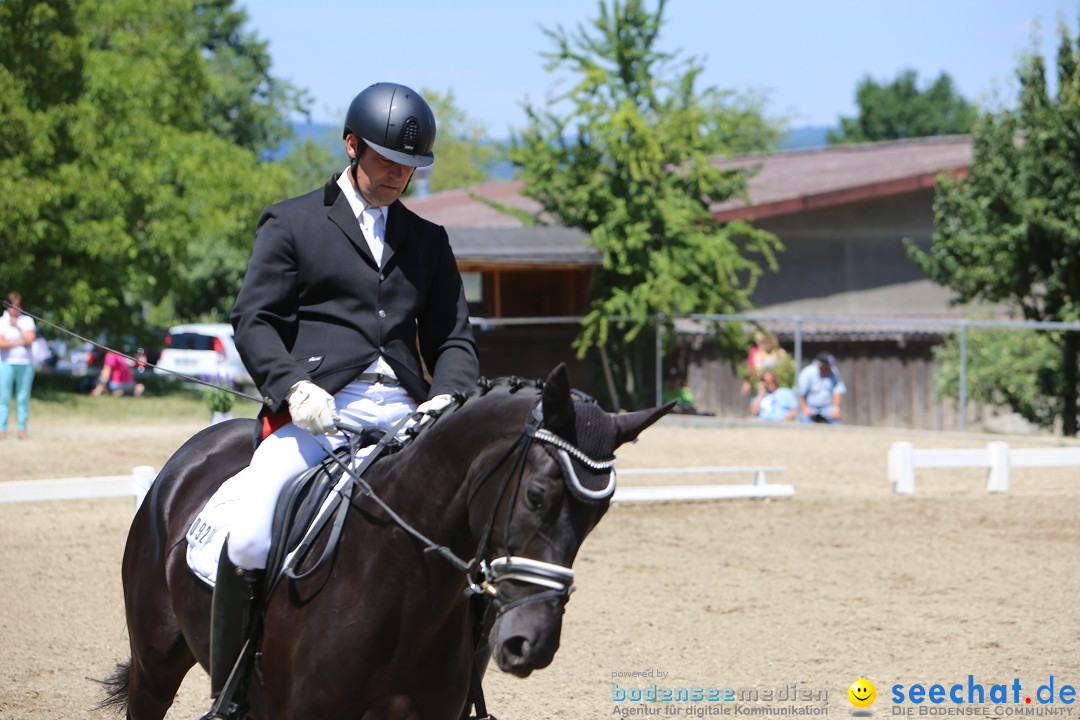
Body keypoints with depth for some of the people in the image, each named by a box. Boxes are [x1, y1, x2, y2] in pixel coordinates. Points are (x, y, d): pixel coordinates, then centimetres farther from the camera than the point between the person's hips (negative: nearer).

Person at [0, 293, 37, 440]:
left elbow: (30, 339, -5)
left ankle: (22, 429, 4)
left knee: (23, 398, 1)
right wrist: (19, 342, -10)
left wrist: (17, 325, -7)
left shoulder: (27, 320, 8)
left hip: (25, 363, 1)